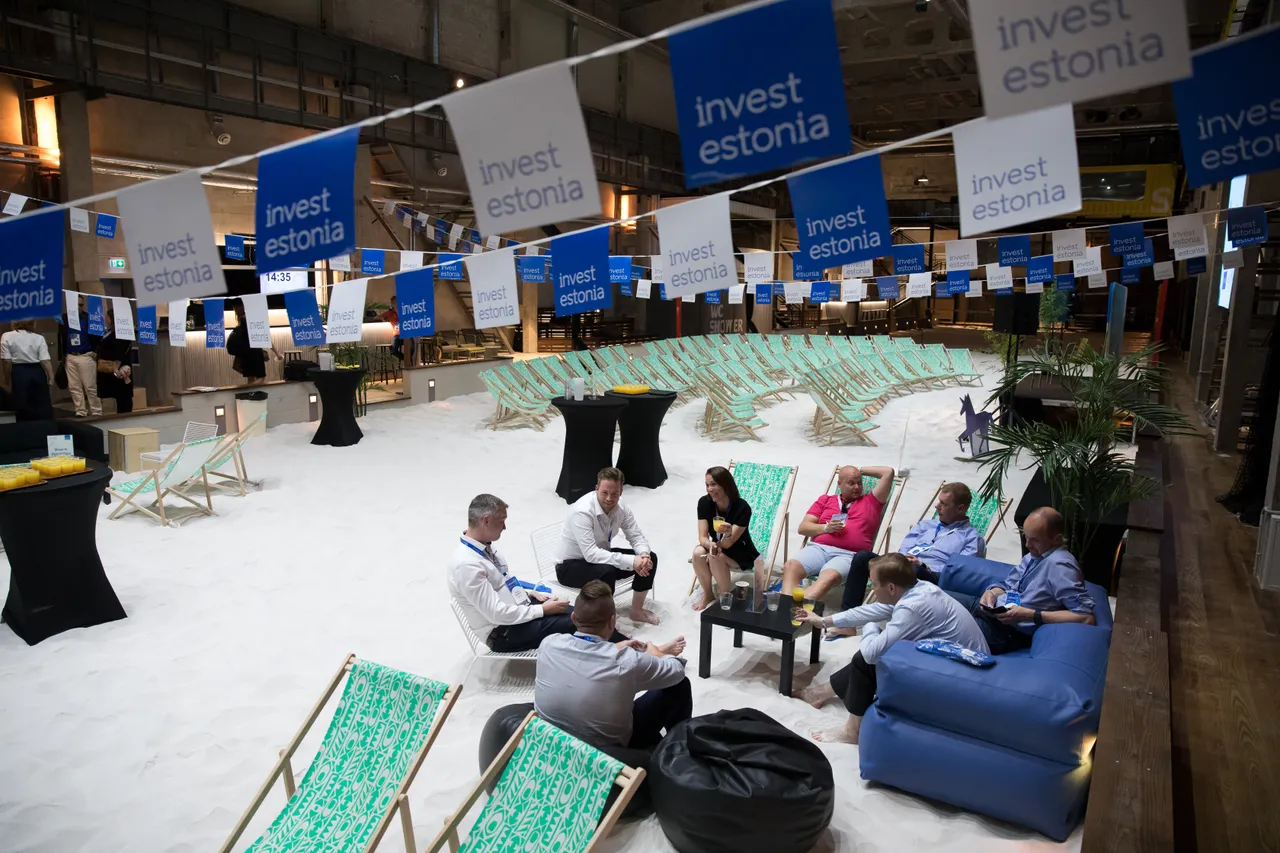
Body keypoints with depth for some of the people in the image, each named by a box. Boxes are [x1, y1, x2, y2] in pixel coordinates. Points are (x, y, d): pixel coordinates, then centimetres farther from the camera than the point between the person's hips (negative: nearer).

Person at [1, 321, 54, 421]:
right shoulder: (39, 338, -2)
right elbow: (45, 361, -10)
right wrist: (51, 378, -9)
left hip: (19, 373, 0)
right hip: (37, 373, 0)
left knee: (23, 408, 7)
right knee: (43, 406, 7)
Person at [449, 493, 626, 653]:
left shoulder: (482, 547, 2)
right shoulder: (467, 565, -26)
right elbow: (496, 613, -26)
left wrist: (526, 592, 4)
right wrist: (542, 610, -19)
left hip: (520, 608, 8)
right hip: (504, 631, -8)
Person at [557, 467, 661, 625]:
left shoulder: (620, 507, -11)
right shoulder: (582, 512, -32)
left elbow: (636, 536, -5)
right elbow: (590, 554, -38)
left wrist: (644, 555, -29)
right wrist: (630, 561, -41)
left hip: (600, 556, 7)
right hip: (571, 566, -7)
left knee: (650, 558, -7)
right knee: (607, 571, -37)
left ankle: (637, 611, 12)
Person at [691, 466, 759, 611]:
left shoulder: (742, 507, -26)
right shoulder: (704, 503, -15)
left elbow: (727, 544, -28)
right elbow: (702, 537, -18)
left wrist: (728, 534, -51)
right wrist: (711, 545, -41)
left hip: (742, 555, -4)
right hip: (719, 550, 4)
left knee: (715, 558, -33)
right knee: (698, 553, -28)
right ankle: (708, 595, -5)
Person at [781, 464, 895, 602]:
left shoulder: (870, 502, 21)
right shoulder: (826, 500, 23)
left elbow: (889, 472, 16)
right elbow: (803, 527, 16)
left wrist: (861, 470, 26)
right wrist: (826, 528, -2)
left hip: (848, 555, -2)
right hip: (818, 548, 3)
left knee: (829, 577, -38)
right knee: (790, 567, -30)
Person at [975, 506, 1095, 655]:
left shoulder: (1059, 565, -18)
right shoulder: (1034, 555, 10)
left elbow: (1087, 616, -24)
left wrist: (1030, 615, -23)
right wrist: (992, 593, -5)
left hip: (1009, 630, -9)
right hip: (994, 611, 9)